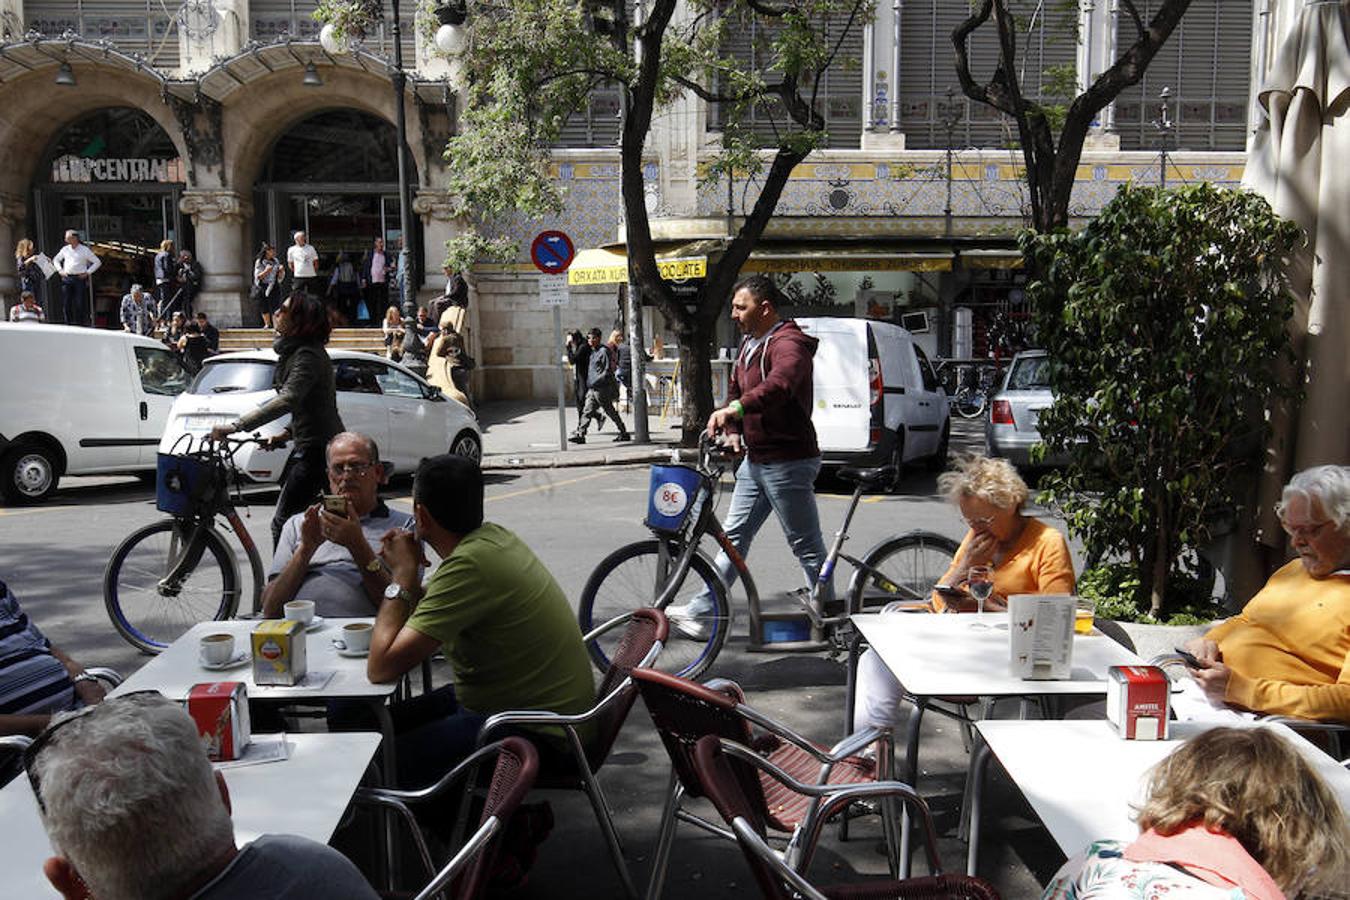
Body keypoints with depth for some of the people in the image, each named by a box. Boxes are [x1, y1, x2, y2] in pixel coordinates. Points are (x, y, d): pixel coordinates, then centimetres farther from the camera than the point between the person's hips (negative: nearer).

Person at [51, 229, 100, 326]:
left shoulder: (85, 250, 1)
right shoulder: (65, 249, 12)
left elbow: (97, 262, 3)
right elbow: (56, 260, 27)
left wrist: (88, 272, -3)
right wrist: (60, 270, 12)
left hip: (80, 278, -4)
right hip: (67, 278, 4)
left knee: (80, 304, -5)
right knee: (66, 304, 1)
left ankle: (81, 324, -1)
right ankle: (68, 324, 7)